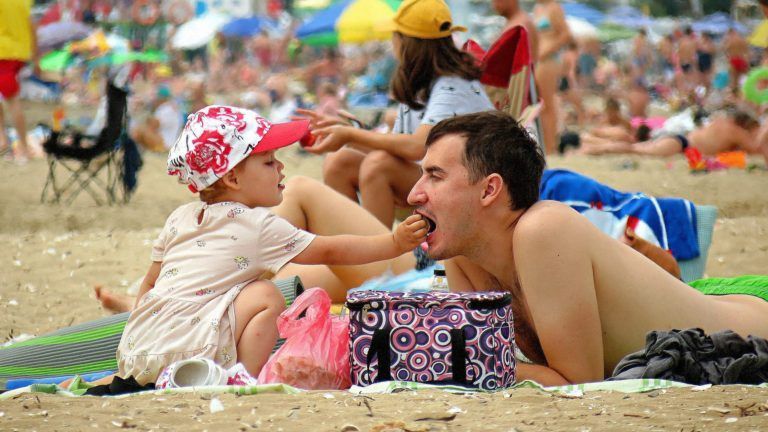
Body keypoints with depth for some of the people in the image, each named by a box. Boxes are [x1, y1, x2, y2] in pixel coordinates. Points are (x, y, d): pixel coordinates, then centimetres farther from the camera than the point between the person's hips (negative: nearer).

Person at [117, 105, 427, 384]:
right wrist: (395, 243, 6)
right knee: (265, 297, -2)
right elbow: (329, 251, 2)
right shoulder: (259, 226, -1)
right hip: (187, 348, -7)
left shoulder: (180, 217, 18)